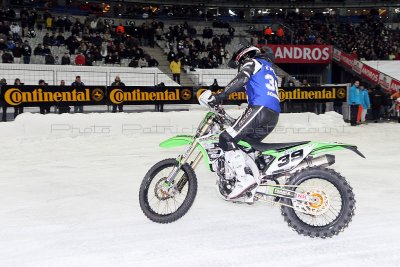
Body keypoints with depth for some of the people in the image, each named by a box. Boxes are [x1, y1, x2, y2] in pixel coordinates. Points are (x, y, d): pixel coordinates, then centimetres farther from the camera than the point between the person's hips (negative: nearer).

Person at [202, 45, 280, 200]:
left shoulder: (252, 62, 11)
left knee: (226, 139, -13)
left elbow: (242, 78, -12)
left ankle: (243, 179, -25)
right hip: (274, 115, 9)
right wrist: (241, 122, 43)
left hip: (260, 109, -9)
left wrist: (221, 95, -19)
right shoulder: (269, 70, 38)